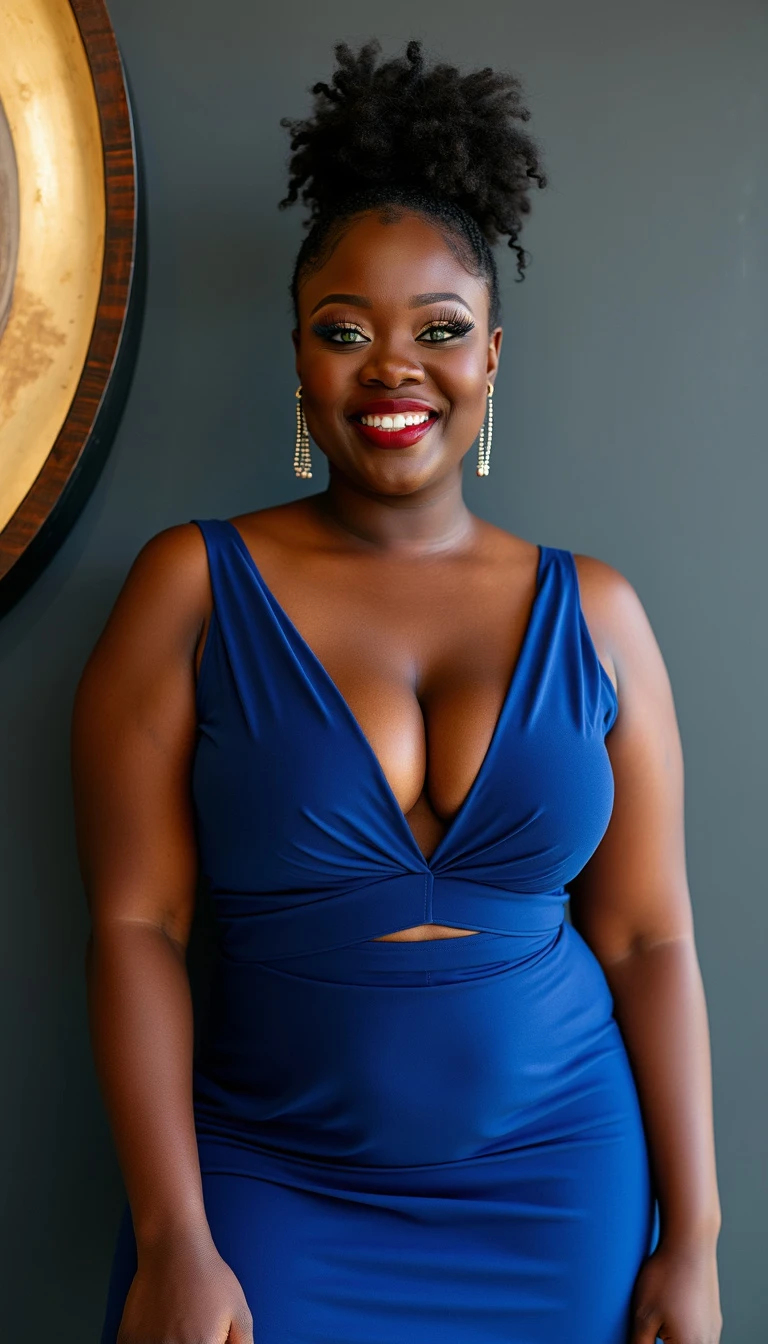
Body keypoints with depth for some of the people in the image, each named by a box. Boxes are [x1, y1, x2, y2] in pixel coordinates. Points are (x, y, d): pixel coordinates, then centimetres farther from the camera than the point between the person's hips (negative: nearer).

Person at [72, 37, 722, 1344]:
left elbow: (649, 940, 1)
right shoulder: (194, 585, -6)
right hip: (269, 1188, -1)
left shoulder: (594, 613, 0)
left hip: (561, 1189, 2)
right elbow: (135, 921, -8)